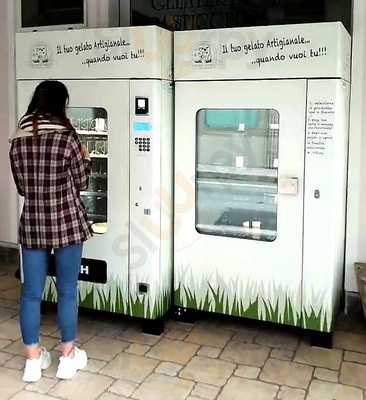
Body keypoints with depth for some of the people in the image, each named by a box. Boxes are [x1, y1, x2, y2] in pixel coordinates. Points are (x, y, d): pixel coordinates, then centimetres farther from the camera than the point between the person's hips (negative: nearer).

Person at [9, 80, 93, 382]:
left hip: (32, 224, 4)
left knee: (31, 292, 11)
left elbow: (22, 187, 9)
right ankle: (68, 357, 22)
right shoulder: (66, 137, -11)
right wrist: (85, 159, 15)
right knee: (67, 290, 9)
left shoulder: (17, 140, 2)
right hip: (67, 222, -3)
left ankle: (33, 359, 22)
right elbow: (81, 182, -2)